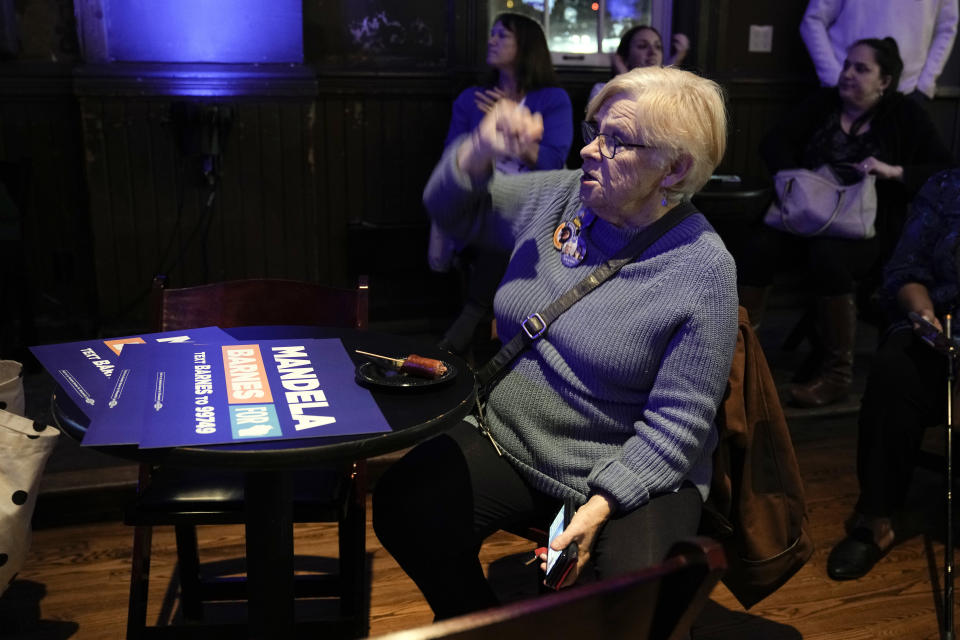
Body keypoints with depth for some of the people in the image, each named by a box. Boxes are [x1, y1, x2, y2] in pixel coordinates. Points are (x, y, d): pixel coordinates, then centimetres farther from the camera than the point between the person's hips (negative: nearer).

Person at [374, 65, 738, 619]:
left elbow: (675, 425, -14)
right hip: (506, 443, 5)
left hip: (632, 475, -4)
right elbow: (453, 211, 13)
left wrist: (600, 506, -25)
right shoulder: (558, 198, 3)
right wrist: (480, 152, -7)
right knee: (402, 507, -19)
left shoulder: (703, 269, -13)